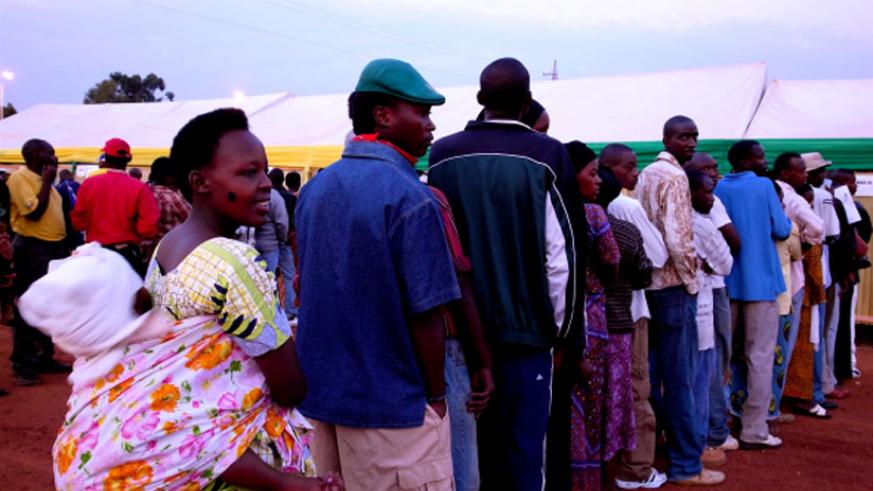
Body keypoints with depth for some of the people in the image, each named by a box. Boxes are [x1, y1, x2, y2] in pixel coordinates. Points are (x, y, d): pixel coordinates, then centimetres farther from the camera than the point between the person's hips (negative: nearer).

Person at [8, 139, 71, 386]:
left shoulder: (43, 179, 15)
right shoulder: (19, 178, -12)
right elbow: (35, 212, -22)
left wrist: (64, 245, 15)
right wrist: (47, 181, -15)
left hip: (54, 247, 9)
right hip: (32, 248, -9)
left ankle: (45, 358, 25)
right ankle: (22, 364, 3)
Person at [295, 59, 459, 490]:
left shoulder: (314, 189, 6)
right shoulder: (410, 198, -17)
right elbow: (425, 314, -18)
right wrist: (436, 396, -6)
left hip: (320, 394, 7)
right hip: (391, 404, -7)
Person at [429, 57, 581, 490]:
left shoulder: (442, 155, 1)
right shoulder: (546, 156, -7)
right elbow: (561, 257, -8)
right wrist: (560, 330, 2)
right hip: (525, 326, -3)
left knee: (469, 445, 14)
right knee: (525, 449, 5)